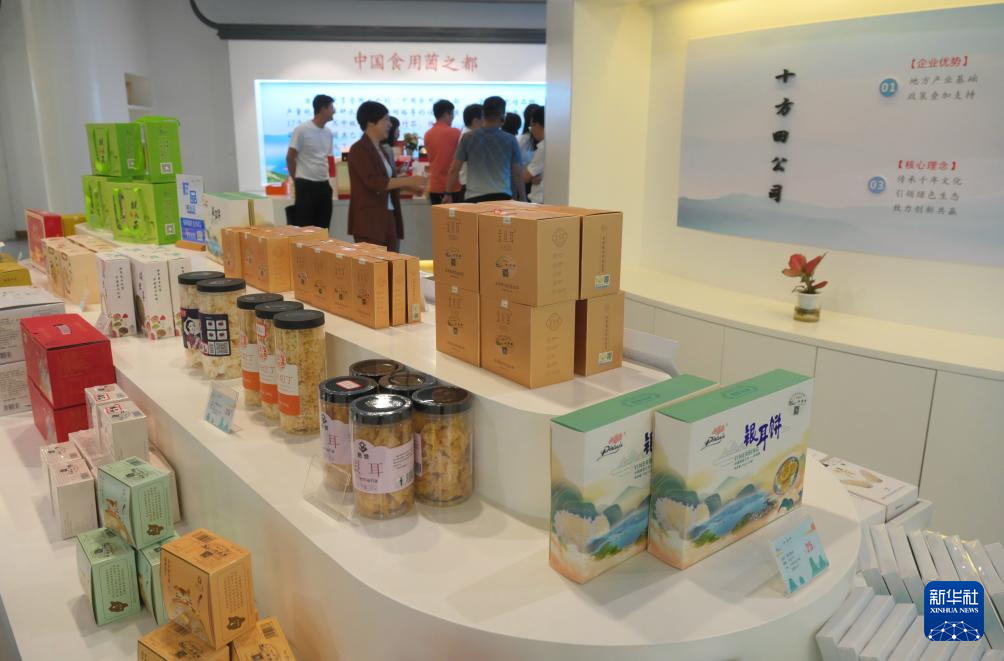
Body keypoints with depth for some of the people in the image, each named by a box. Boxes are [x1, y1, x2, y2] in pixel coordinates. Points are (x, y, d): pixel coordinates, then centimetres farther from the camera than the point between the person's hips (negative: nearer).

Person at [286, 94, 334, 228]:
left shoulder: (328, 133, 11)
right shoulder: (302, 130, -9)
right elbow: (290, 158, -3)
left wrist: (327, 178, 15)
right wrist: (298, 182, 4)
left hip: (324, 185, 6)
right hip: (306, 186, -6)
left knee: (323, 229, 8)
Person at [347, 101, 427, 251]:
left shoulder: (380, 149, 16)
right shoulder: (359, 150, -11)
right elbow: (373, 182, -21)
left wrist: (410, 186, 8)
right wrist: (407, 180, -19)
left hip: (387, 218, 8)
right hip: (368, 220, -8)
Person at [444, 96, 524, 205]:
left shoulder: (468, 138, 4)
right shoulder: (510, 140, 4)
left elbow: (454, 170, 3)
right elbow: (517, 174, 6)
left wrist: (448, 194, 11)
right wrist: (523, 199, 14)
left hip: (474, 197, 0)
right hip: (502, 196, 0)